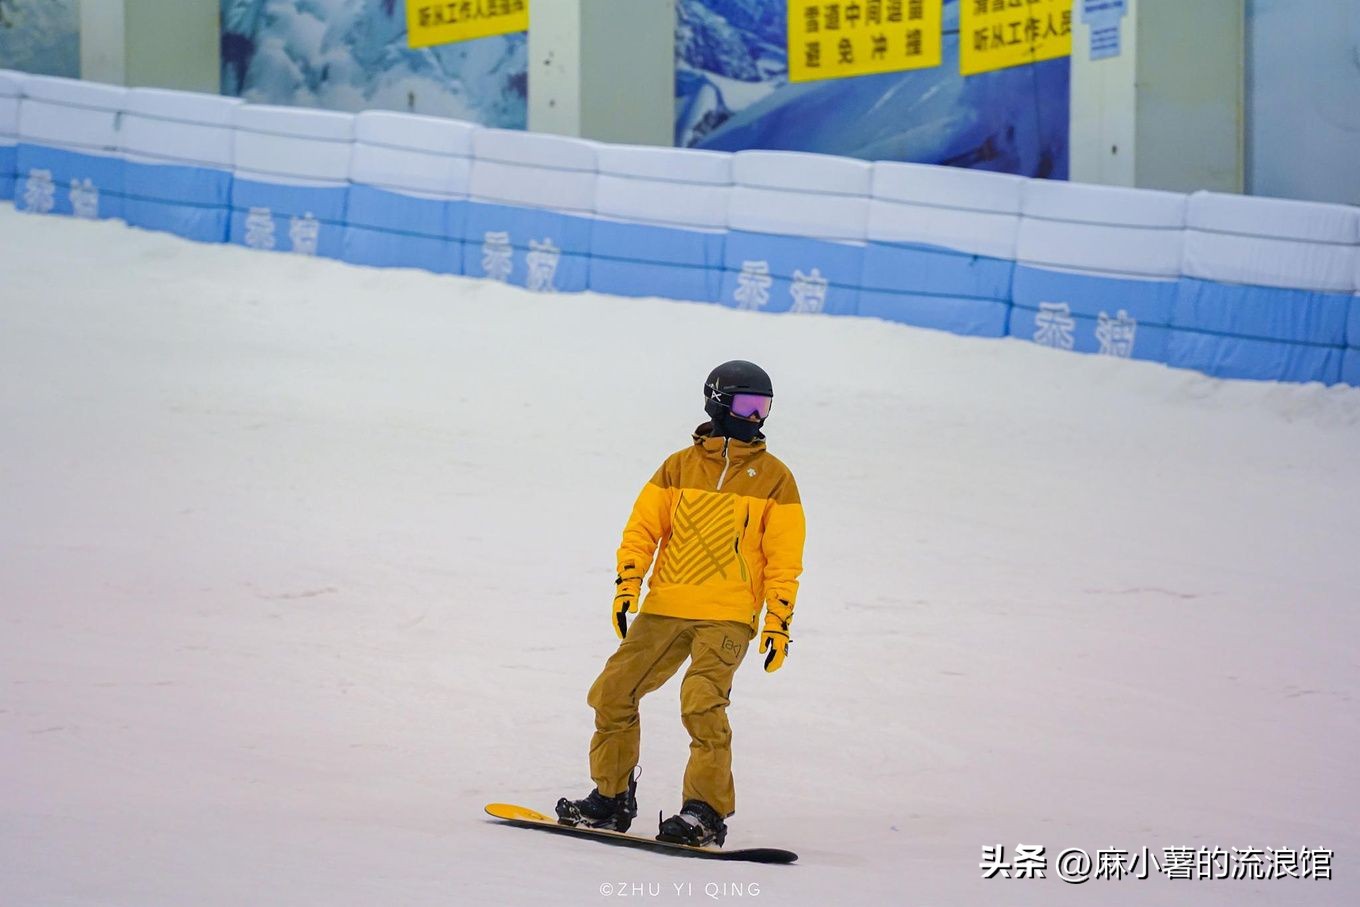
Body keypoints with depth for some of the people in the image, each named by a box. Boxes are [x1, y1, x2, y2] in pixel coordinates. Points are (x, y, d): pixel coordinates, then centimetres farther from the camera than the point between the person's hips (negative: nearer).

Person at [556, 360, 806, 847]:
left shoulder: (773, 478, 5)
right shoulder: (679, 467, 10)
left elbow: (783, 558, 3)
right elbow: (643, 527, 8)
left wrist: (779, 622, -4)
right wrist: (627, 585, -5)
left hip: (728, 616, -3)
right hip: (665, 607, 3)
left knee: (702, 702, -22)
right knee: (613, 693, -1)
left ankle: (707, 811, -16)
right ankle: (612, 798, 13)